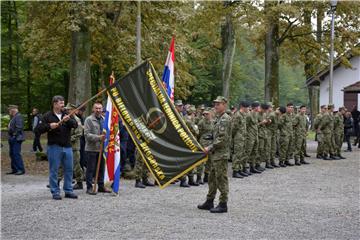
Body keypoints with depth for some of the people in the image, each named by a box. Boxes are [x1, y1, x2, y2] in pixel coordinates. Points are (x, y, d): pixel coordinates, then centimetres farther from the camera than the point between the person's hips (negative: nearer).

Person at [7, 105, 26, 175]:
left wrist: (14, 134, -18)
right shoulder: (13, 117, 18)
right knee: (12, 154, 12)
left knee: (16, 154, -11)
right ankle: (14, 169, 19)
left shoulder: (18, 117, -14)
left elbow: (19, 128, -23)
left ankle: (21, 170, -8)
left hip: (16, 139, -11)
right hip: (12, 139, 11)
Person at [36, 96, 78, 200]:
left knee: (69, 169, 7)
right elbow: (40, 129, -2)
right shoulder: (48, 116, 0)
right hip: (54, 147, -4)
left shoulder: (67, 115, 11)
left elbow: (75, 125, -2)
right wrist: (49, 126, -19)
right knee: (54, 170, 0)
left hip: (67, 146, 4)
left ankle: (68, 191, 17)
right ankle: (55, 192, 8)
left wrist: (69, 120, -21)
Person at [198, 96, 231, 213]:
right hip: (215, 154, 10)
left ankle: (223, 204, 1)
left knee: (221, 179, -5)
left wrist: (210, 147, -16)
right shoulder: (219, 118, 16)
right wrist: (211, 149, 13)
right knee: (212, 178, 15)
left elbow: (222, 138, -21)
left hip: (221, 154, -10)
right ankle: (209, 202, 24)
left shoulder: (225, 119, -14)